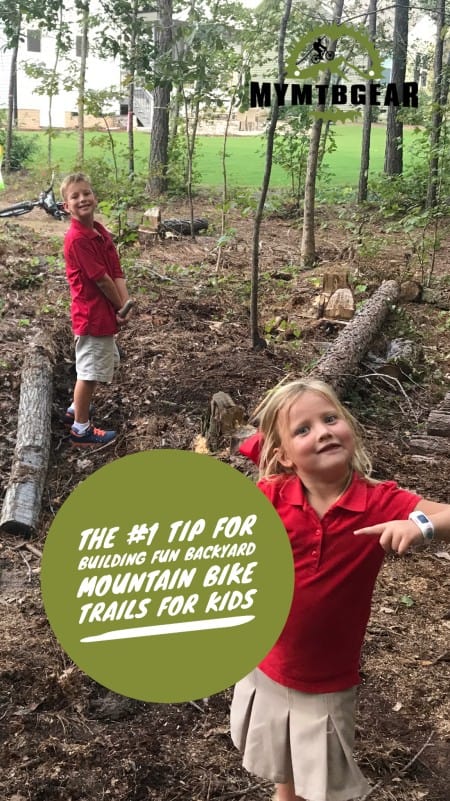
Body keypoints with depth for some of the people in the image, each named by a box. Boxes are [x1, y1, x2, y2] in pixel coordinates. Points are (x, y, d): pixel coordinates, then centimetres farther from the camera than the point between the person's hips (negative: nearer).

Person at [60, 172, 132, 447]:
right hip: (92, 314, -9)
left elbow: (117, 273, 2)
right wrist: (121, 306, -8)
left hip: (106, 312, 9)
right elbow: (101, 279, -20)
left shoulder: (101, 231, 6)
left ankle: (77, 410, 40)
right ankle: (81, 429, 15)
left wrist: (125, 306, -10)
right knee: (90, 370, 2)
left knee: (103, 363, 23)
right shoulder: (77, 239, -21)